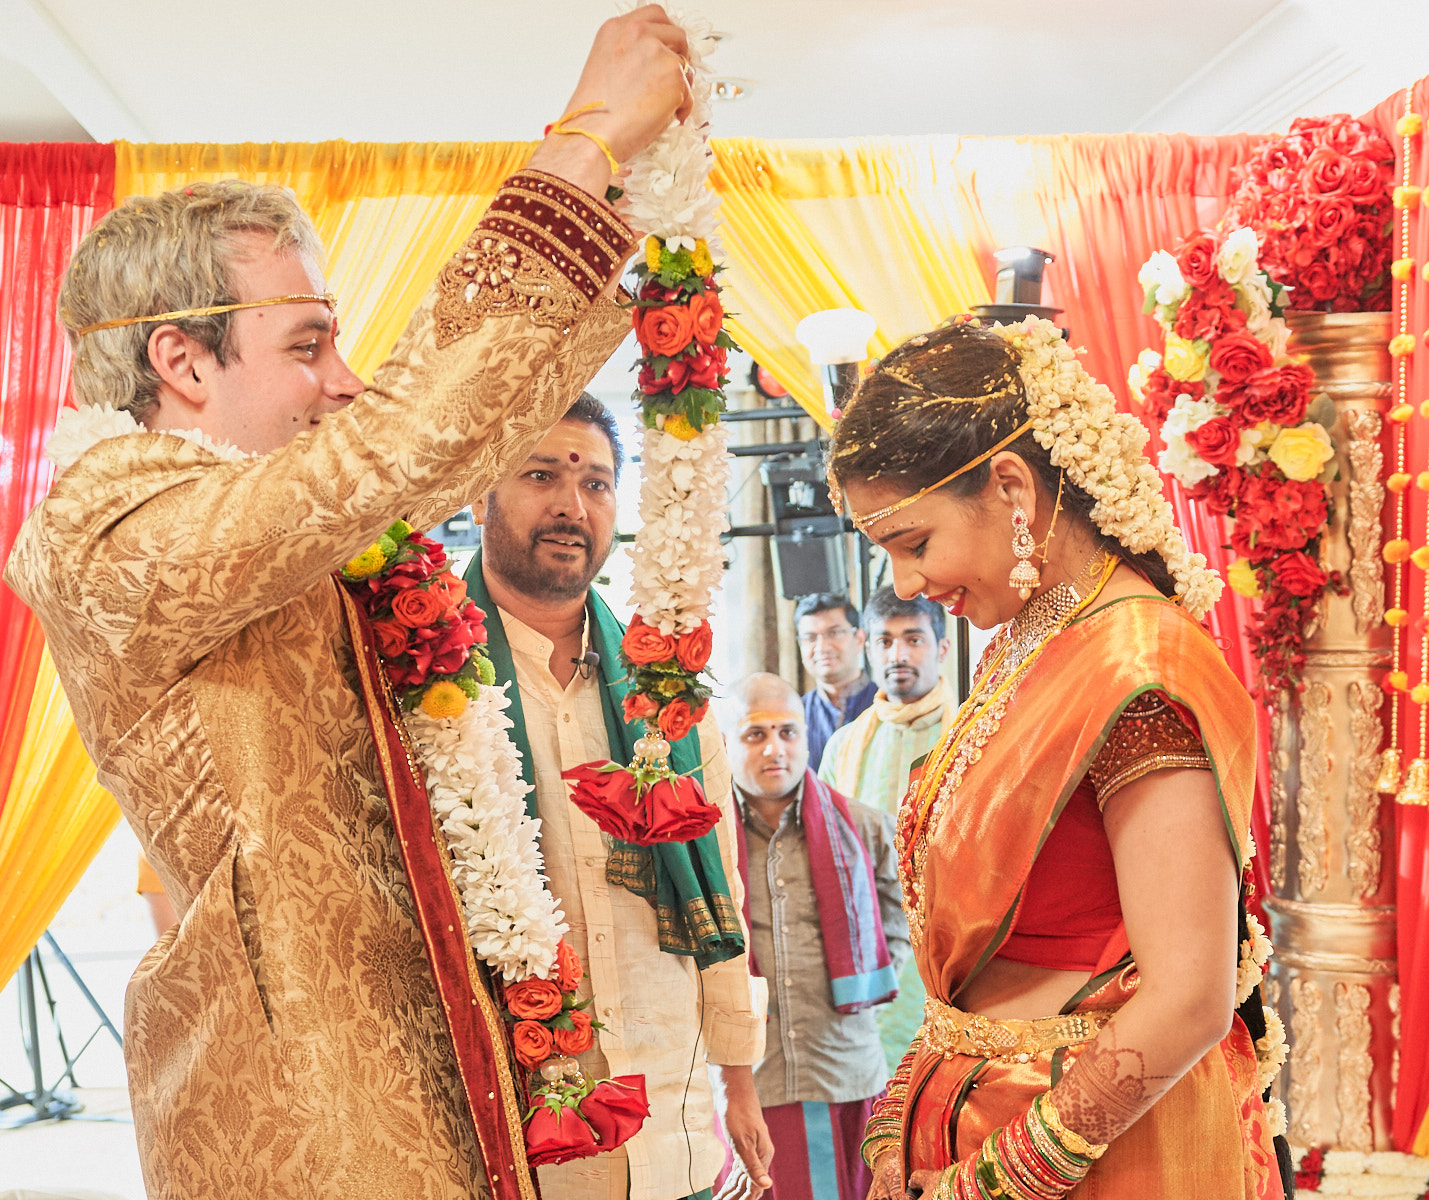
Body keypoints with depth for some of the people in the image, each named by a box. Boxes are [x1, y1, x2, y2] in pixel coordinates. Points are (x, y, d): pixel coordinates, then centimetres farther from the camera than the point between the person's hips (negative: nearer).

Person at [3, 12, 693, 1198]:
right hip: (289, 1071, -9)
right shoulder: (112, 533, -19)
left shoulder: (278, 514, 9)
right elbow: (420, 431, -29)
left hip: (399, 1019, 9)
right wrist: (592, 135, -22)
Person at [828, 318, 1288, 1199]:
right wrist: (899, 1124, 2)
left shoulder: (1137, 676, -22)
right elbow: (980, 937, 7)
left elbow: (1190, 1001, -25)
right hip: (989, 1111, 8)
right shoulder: (1024, 647, 4)